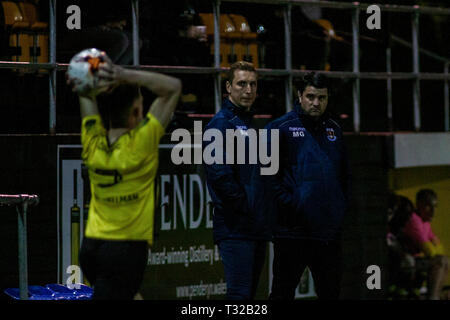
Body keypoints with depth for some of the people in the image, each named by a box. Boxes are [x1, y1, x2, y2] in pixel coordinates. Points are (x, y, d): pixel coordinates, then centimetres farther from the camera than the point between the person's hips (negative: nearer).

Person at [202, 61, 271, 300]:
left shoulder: (252, 124, 19)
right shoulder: (221, 123, -9)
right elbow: (218, 173, -20)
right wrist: (245, 205, -16)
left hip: (258, 226, 9)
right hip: (236, 227, -9)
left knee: (250, 292, 11)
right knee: (239, 294, -12)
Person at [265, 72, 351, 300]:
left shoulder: (333, 130, 14)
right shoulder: (280, 128, -4)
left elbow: (344, 174, 22)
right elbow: (269, 172, -9)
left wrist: (342, 206, 9)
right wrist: (287, 204, -15)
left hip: (329, 229, 6)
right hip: (292, 231, -6)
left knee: (330, 292, 11)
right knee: (283, 292, -1)